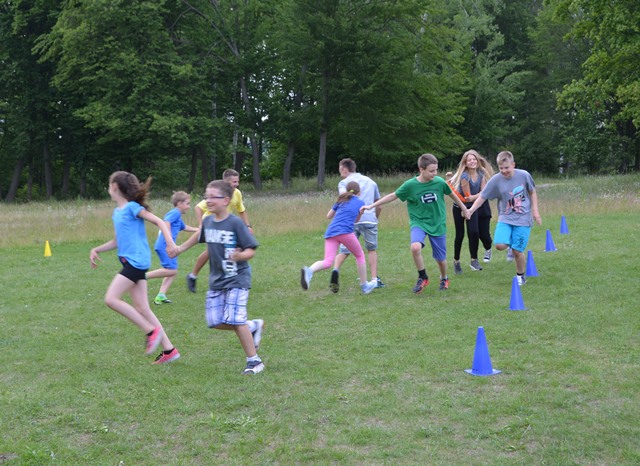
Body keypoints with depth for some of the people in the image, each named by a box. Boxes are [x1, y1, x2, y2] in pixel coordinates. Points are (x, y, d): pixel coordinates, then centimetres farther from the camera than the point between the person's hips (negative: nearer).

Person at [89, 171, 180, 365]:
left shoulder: (132, 207, -8)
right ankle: (169, 349, 8)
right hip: (130, 262, 9)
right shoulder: (116, 212, 17)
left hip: (136, 261, -9)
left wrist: (170, 242, -25)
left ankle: (152, 331, -10)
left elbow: (159, 222, -12)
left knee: (111, 299, -14)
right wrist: (96, 250, 17)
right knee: (141, 308, 5)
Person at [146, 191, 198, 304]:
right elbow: (166, 223, -25)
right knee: (171, 270, -16)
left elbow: (184, 227, 42)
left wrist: (197, 230, 51)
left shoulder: (178, 216, 23)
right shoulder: (175, 213, -8)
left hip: (165, 246, 10)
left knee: (173, 271, 7)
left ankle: (161, 296, 2)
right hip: (164, 245, -10)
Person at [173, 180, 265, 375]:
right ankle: (253, 326, 25)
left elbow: (251, 250, -15)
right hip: (216, 280, 7)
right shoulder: (207, 221, 3)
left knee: (234, 320, -14)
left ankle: (254, 361, 1)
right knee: (215, 321, 1)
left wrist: (240, 256, -35)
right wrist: (181, 248, 31)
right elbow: (200, 235, 26)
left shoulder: (235, 223, -15)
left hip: (237, 280, -7)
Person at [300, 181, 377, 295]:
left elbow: (328, 216, 33)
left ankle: (309, 271, -39)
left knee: (327, 262, -9)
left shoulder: (341, 200, 26)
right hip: (345, 231, -3)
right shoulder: (360, 203, 17)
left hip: (330, 233, 3)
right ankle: (364, 286, 23)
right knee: (360, 255, 20)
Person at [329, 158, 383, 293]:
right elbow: (378, 205, 26)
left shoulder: (344, 182, 12)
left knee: (344, 251, 1)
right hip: (370, 219, 2)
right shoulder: (370, 181, 24)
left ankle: (335, 270, -26)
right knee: (372, 249, 19)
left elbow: (343, 195, -11)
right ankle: (375, 280, 12)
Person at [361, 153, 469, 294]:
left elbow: (451, 194, 9)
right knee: (415, 247, -29)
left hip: (438, 224, 1)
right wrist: (372, 205, -4)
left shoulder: (440, 182, -10)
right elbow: (393, 196, -3)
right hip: (418, 223, -1)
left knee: (440, 258, 7)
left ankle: (444, 279, 40)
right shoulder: (410, 185, -14)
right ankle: (422, 277, -5)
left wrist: (463, 208, 23)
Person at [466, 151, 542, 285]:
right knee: (500, 245, -20)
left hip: (523, 219, -1)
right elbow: (482, 197, -7)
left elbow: (532, 192, 9)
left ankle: (521, 276, 20)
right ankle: (511, 244, 17)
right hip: (505, 218, 1)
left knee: (517, 251, -5)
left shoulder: (524, 175, -7)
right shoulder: (496, 180, -8)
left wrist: (535, 210, 5)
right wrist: (471, 210, -20)